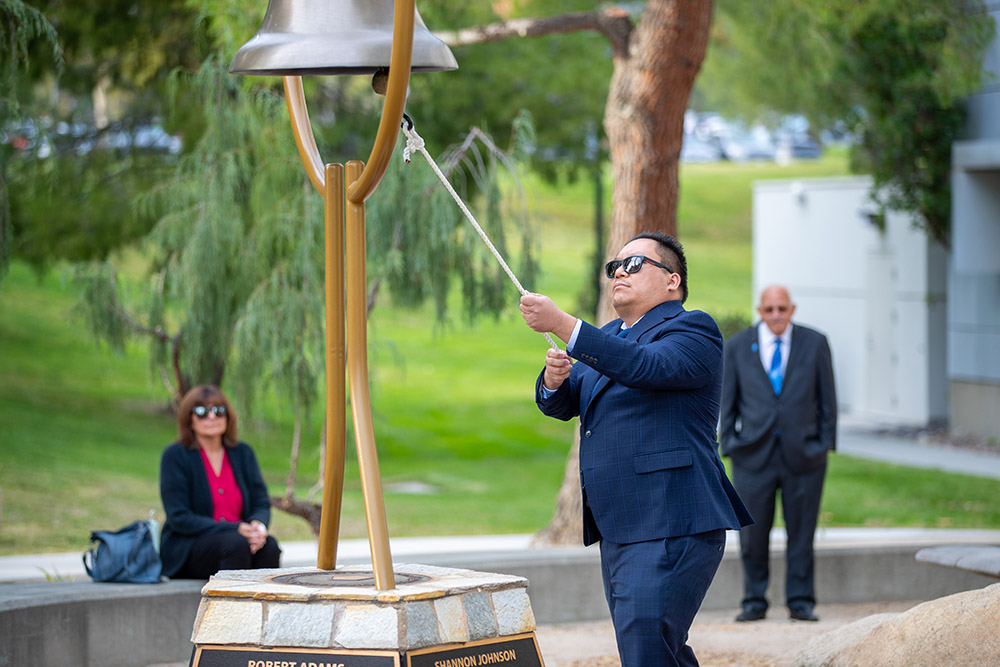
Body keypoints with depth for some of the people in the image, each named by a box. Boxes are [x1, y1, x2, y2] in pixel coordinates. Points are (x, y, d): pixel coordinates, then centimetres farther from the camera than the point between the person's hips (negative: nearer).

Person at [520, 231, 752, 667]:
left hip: (671, 531, -9)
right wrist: (554, 377, -10)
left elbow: (646, 367, -25)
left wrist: (560, 324, -31)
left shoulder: (693, 331, -5)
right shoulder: (609, 337, 22)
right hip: (619, 533, 9)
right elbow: (559, 403, 15)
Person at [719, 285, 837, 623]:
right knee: (753, 533, 1)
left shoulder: (815, 344, 4)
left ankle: (800, 601, 12)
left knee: (801, 532, 3)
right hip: (754, 455, 0)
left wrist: (825, 443, 2)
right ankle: (754, 601, 12)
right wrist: (729, 444, 3)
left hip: (802, 455, 0)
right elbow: (728, 402, 10)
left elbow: (827, 399, 7)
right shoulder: (737, 347, 5)